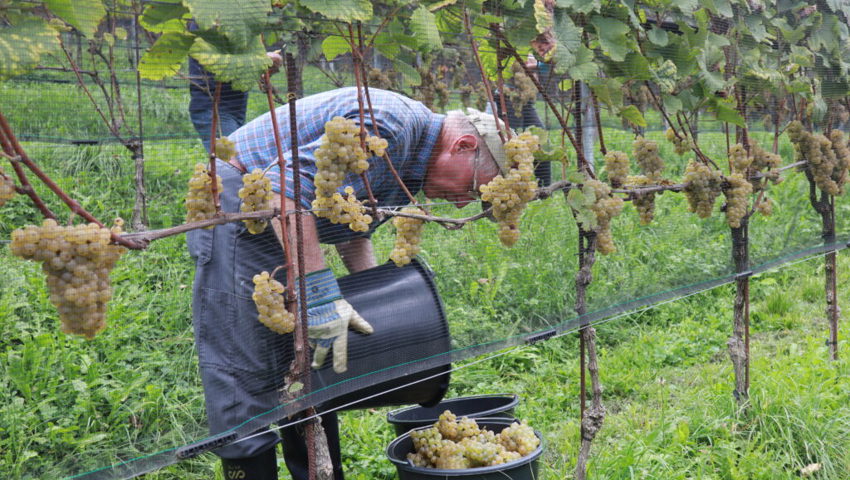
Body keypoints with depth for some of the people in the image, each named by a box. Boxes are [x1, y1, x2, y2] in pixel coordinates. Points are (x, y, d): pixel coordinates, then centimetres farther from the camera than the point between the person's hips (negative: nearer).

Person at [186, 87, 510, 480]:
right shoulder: (389, 126, -24)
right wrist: (320, 294, -34)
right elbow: (285, 185, -33)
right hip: (237, 210, -10)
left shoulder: (410, 165, 9)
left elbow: (352, 232, 19)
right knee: (247, 377, -8)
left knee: (311, 366, 13)